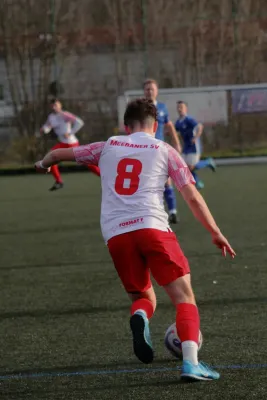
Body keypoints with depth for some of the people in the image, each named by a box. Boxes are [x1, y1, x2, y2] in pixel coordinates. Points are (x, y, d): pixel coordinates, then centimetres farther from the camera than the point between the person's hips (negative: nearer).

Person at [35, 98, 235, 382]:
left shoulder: (107, 148, 20)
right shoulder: (164, 151, 14)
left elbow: (59, 154, 31)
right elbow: (193, 197, 9)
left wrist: (43, 164, 52)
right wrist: (215, 233, 16)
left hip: (116, 235, 3)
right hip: (152, 227, -3)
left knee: (143, 298, 19)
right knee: (184, 297, -1)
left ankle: (139, 317, -18)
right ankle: (190, 362, -22)